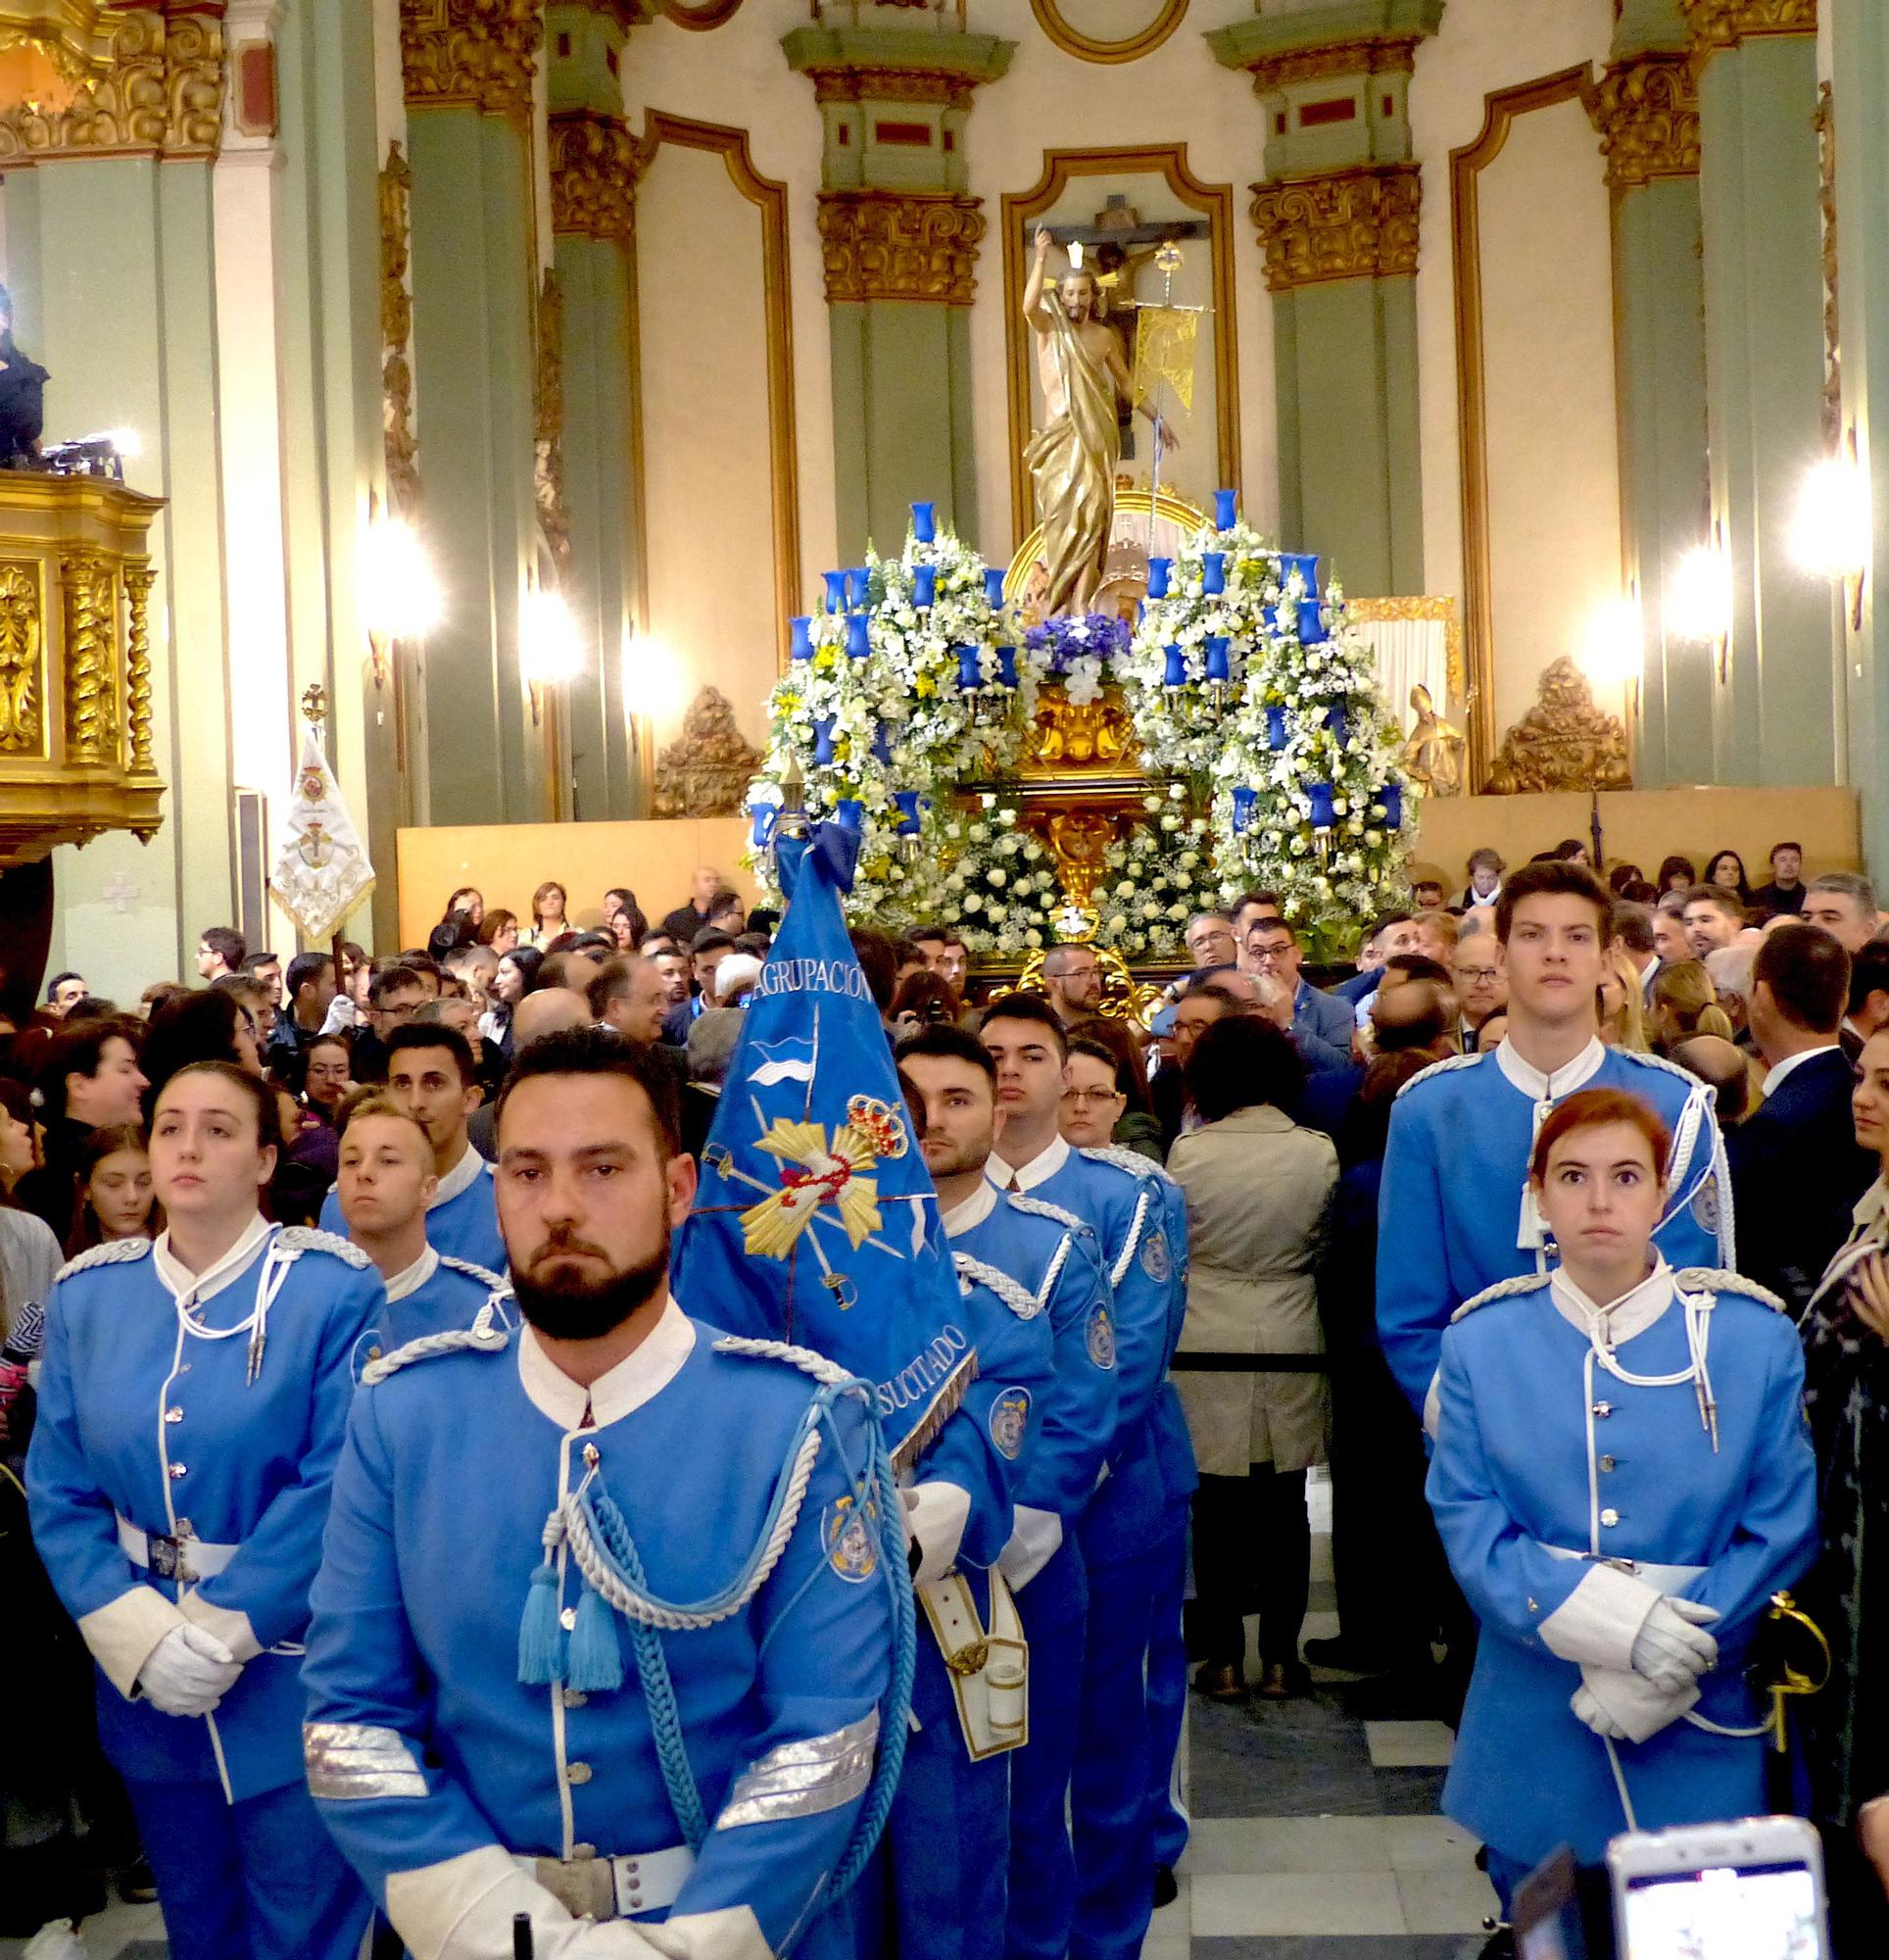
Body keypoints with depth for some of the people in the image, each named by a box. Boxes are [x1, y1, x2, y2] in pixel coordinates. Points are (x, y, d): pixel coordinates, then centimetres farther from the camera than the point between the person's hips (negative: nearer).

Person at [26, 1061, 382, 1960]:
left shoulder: (333, 1289, -12)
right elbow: (59, 1490, 0)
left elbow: (336, 1485, -17)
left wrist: (222, 1633, -20)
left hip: (295, 1675, -4)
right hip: (144, 1680, 4)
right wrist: (135, 1634, -13)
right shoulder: (86, 1294, 1)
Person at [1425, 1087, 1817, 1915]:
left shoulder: (1754, 1338, -2)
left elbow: (1785, 1531, -5)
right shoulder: (1482, 1341, 0)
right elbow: (1468, 1523, -5)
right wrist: (1606, 1620, -19)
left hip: (1702, 1739, -1)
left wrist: (1681, 1657, -16)